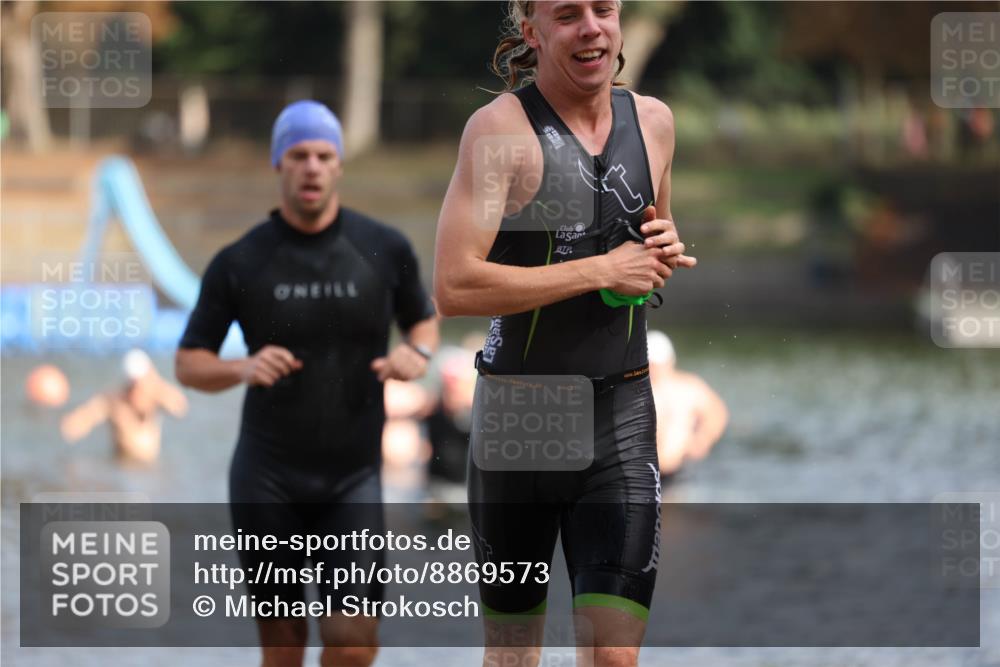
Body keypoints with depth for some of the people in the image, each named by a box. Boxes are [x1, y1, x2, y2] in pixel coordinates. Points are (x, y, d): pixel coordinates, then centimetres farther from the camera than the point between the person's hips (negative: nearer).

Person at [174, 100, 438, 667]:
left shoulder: (384, 249, 0)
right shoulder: (240, 263, -3)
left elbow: (425, 318, 17)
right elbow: (189, 364, 3)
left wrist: (419, 352, -7)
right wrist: (243, 369, -19)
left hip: (353, 477, 0)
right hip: (267, 477, 0)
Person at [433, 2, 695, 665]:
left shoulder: (654, 120, 7)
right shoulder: (501, 127, -10)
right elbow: (454, 287, -20)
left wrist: (668, 249, 3)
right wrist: (601, 270, -18)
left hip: (622, 414, 3)